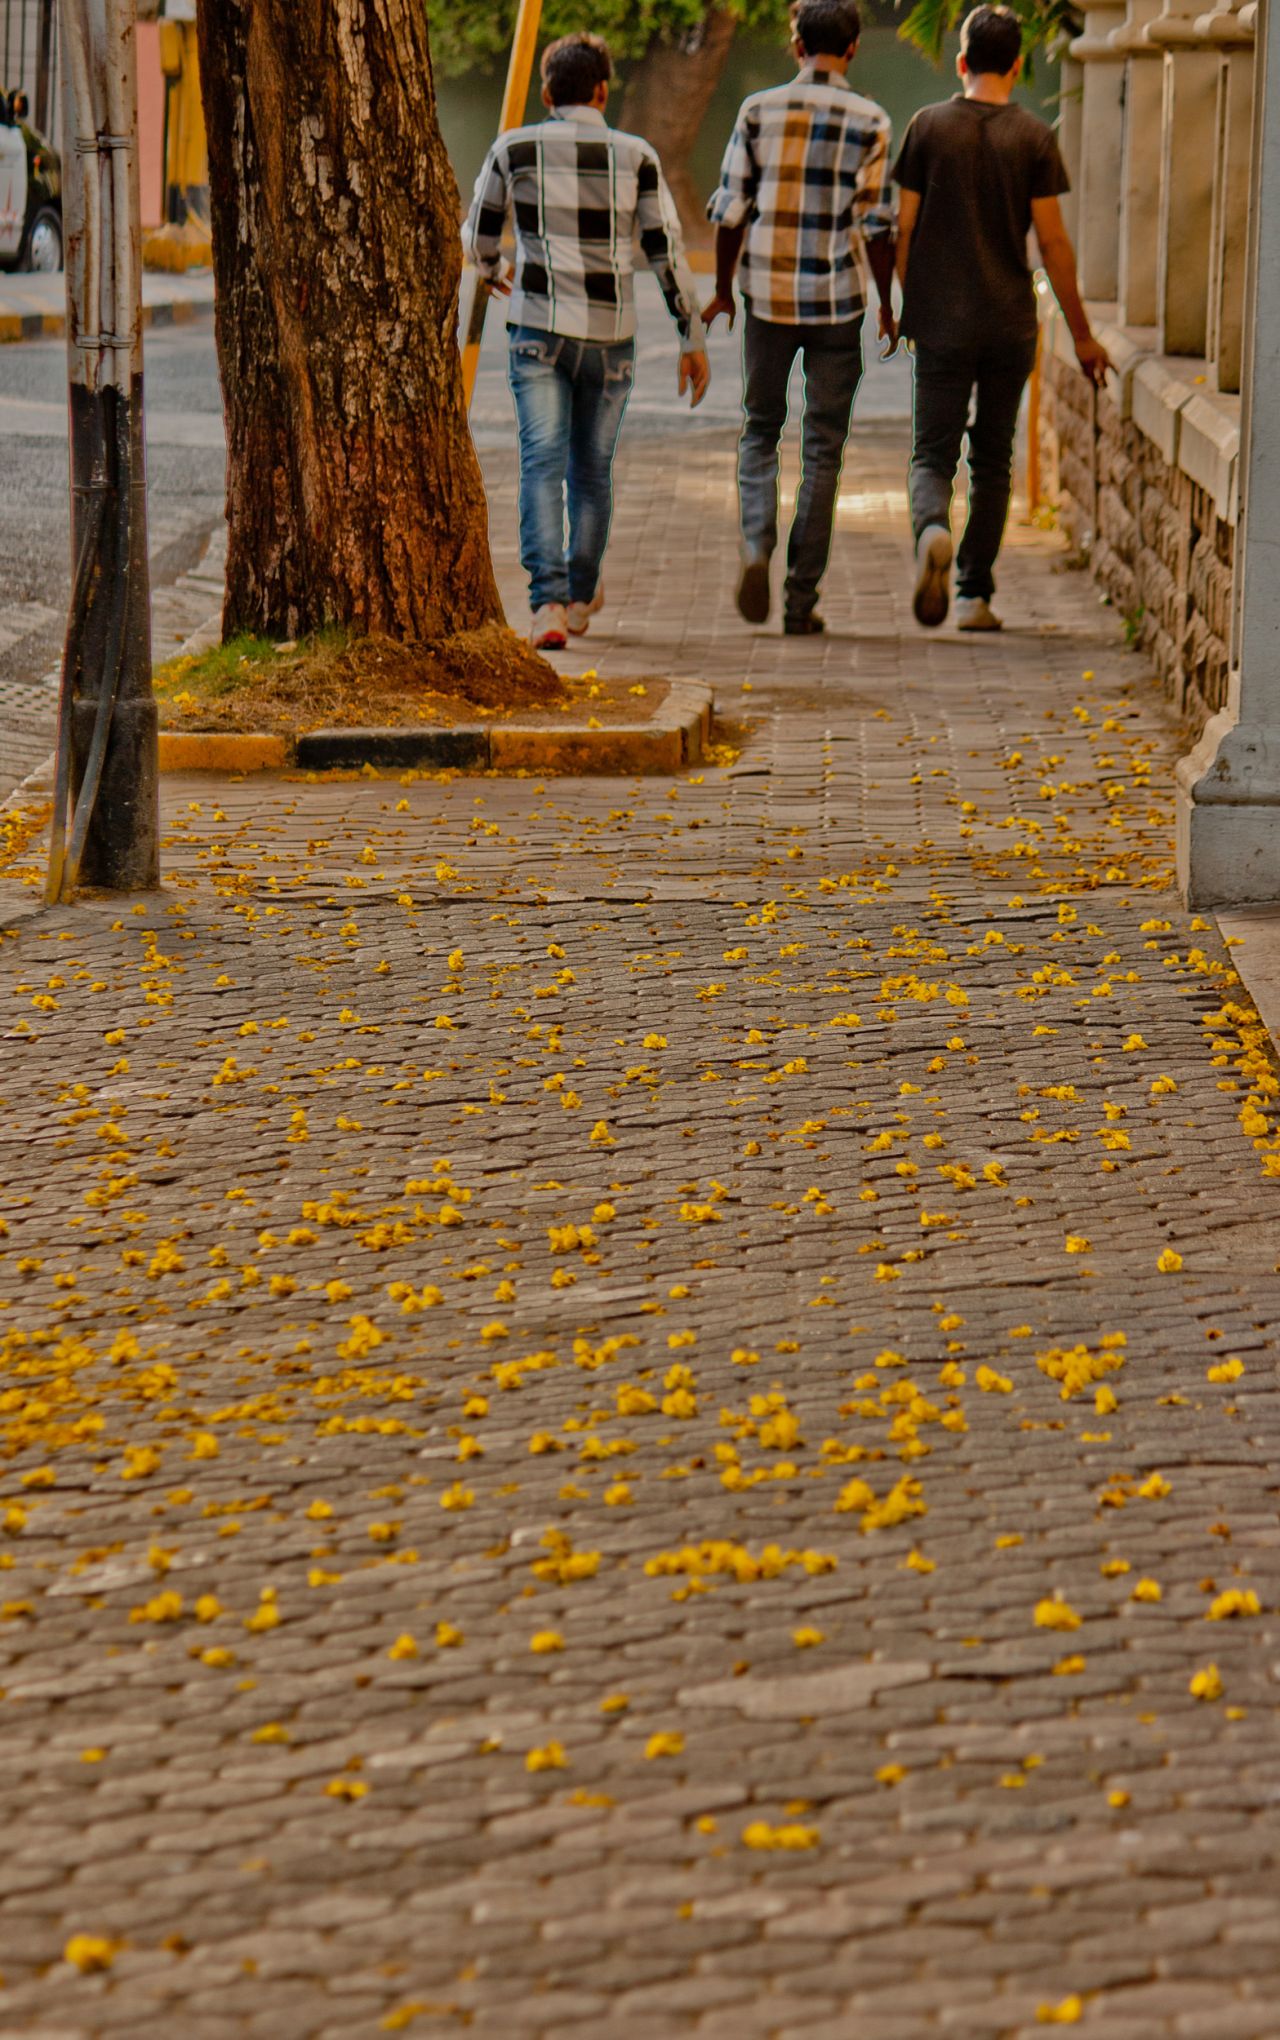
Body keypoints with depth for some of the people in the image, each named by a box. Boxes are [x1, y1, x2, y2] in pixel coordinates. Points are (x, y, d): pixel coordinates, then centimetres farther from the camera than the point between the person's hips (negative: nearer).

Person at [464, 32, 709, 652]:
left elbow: (478, 236, 12)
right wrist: (692, 338, 5)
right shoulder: (634, 156, 2)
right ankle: (581, 596, 30)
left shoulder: (515, 149, 2)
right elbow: (665, 251, -1)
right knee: (593, 468, 16)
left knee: (542, 463, -8)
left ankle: (548, 604, -24)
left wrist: (493, 273, 35)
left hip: (538, 327, -1)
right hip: (611, 333, 1)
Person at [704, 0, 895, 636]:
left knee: (760, 428, 17)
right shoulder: (870, 123, -4)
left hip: (767, 296, 1)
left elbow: (731, 210, 1)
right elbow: (876, 225, -6)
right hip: (837, 299, -1)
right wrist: (887, 304, 5)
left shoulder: (758, 110, -1)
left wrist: (723, 290, 13)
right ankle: (801, 599, 6)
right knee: (823, 448, 6)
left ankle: (755, 546, -8)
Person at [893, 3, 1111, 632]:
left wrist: (909, 303, 17)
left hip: (941, 322, 0)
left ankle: (932, 532, -29)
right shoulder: (1034, 138, -2)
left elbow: (904, 228, 1)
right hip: (1010, 323, 0)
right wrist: (1082, 334, 5)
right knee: (992, 461, 12)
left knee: (932, 454, 3)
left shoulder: (929, 127, 0)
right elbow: (1052, 242, -3)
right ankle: (974, 595, 12)